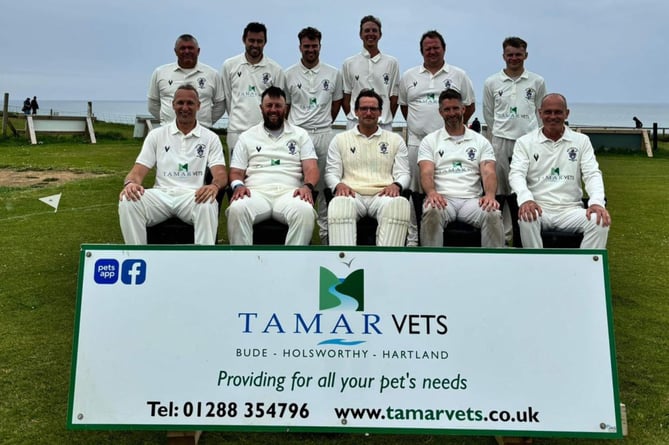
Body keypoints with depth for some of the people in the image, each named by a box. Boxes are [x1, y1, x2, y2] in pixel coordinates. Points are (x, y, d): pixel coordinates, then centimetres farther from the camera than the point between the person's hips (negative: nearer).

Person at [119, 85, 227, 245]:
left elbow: (221, 174, -2)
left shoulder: (210, 138, 10)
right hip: (161, 194, 2)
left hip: (193, 195, -1)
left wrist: (214, 185, -29)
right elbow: (138, 171, 8)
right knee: (127, 202, -28)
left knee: (208, 205, -37)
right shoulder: (156, 135, 14)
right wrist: (130, 183, -19)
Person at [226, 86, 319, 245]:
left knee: (305, 211, -37)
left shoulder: (300, 135, 19)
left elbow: (311, 168, 8)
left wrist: (307, 186, -16)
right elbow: (236, 172, 15)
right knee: (237, 209, -35)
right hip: (257, 192, 1)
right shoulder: (247, 137, 21)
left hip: (289, 191, 0)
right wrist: (238, 185, -10)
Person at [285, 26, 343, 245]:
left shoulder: (333, 74, 8)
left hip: (324, 134, 1)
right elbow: (284, 106, 10)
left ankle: (326, 231, 13)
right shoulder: (289, 75, 5)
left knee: (325, 186, 4)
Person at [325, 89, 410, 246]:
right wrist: (339, 185, -11)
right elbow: (331, 173, 13)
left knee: (400, 204, -37)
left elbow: (403, 173, 14)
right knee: (339, 204, -38)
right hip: (352, 194, 0)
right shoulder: (340, 139, 19)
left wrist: (396, 185, -10)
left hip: (383, 195, 1)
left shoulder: (395, 139, 20)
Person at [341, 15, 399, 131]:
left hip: (384, 126, 0)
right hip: (355, 125, 0)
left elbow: (394, 97, 7)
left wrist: (387, 119, 3)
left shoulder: (392, 63, 6)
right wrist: (352, 117, 2)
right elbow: (346, 97, 9)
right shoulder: (349, 63, 8)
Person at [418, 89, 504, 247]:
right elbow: (426, 172, 0)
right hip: (442, 198, -1)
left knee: (493, 215, -31)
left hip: (472, 199, 2)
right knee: (432, 213, -37)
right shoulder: (429, 141, 14)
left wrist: (490, 195, -20)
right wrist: (432, 192, -24)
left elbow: (488, 172, 3)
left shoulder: (481, 141, 17)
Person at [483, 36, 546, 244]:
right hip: (501, 141, 0)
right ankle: (503, 234, 12)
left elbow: (540, 112, 16)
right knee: (501, 189, 3)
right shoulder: (491, 83, 6)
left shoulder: (537, 82, 7)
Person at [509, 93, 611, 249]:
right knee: (526, 219, -36)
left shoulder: (581, 140, 12)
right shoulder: (525, 142, 6)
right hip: (538, 208, -2)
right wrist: (526, 199, -29)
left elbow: (592, 174, 3)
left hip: (570, 209, 2)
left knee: (600, 222, -27)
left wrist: (597, 202, -18)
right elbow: (517, 174, -6)